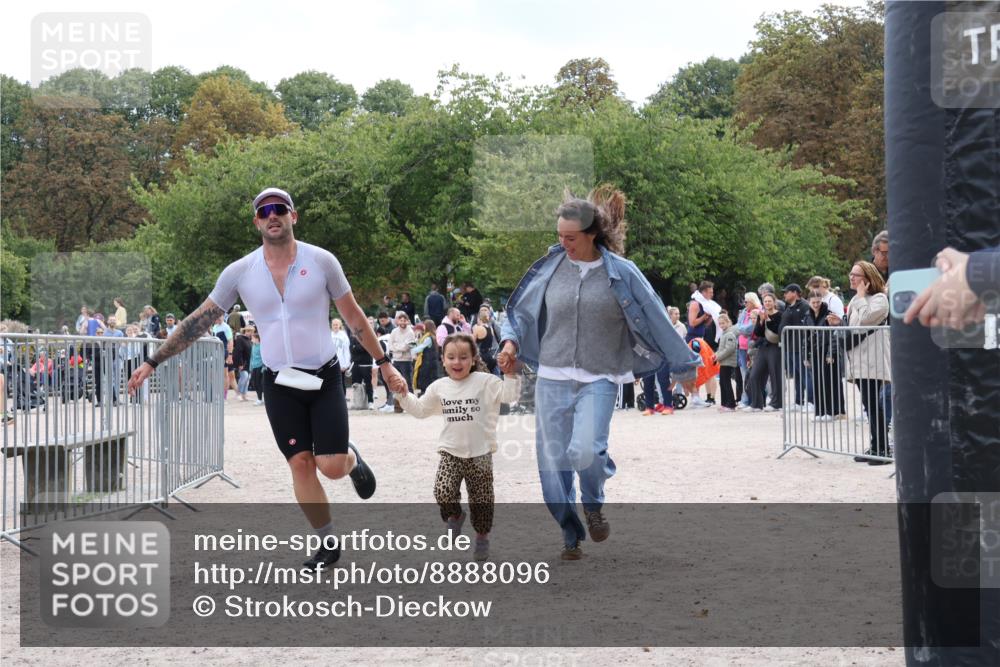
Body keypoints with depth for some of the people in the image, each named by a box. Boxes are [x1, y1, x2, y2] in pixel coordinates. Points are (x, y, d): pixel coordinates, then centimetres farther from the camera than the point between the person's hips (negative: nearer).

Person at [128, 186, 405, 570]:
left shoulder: (321, 261, -7)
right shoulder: (240, 272, -3)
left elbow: (353, 316, 2)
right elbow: (199, 321, 3)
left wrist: (384, 364, 4)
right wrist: (153, 362, 1)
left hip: (324, 379, -2)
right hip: (280, 384, 2)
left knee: (332, 466, -9)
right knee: (300, 463, 0)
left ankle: (353, 459, 29)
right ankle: (328, 544, 16)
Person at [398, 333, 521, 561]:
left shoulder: (485, 382, -7)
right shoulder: (439, 387, 5)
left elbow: (510, 395, -14)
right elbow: (420, 409, 17)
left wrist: (510, 373, -26)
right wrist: (404, 394, 5)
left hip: (480, 454, -2)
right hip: (451, 453, 2)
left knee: (481, 501, 7)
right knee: (443, 492, -18)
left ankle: (482, 537, 30)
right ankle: (455, 516, 14)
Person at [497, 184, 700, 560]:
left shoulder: (621, 273, -4)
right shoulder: (550, 267, 2)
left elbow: (655, 320, 2)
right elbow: (521, 311, 16)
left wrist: (684, 367, 6)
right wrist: (511, 342, -2)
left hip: (599, 380, -3)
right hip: (553, 378, 3)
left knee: (585, 450, -23)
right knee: (553, 460, 2)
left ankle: (593, 505, 9)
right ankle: (571, 535, 22)